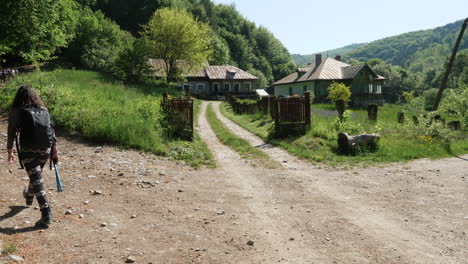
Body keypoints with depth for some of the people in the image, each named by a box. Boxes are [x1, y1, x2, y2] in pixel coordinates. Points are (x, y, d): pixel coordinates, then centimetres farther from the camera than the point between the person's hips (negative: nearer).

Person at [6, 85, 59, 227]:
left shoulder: (16, 111, -3)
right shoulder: (43, 110, 6)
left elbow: (11, 133, -3)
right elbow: (51, 131, 5)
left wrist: (9, 152, 8)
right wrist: (55, 151, 9)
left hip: (28, 151, -4)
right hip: (45, 150, 4)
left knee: (36, 180, -5)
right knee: (36, 176, 27)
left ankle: (46, 215, -10)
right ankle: (29, 195, 55)